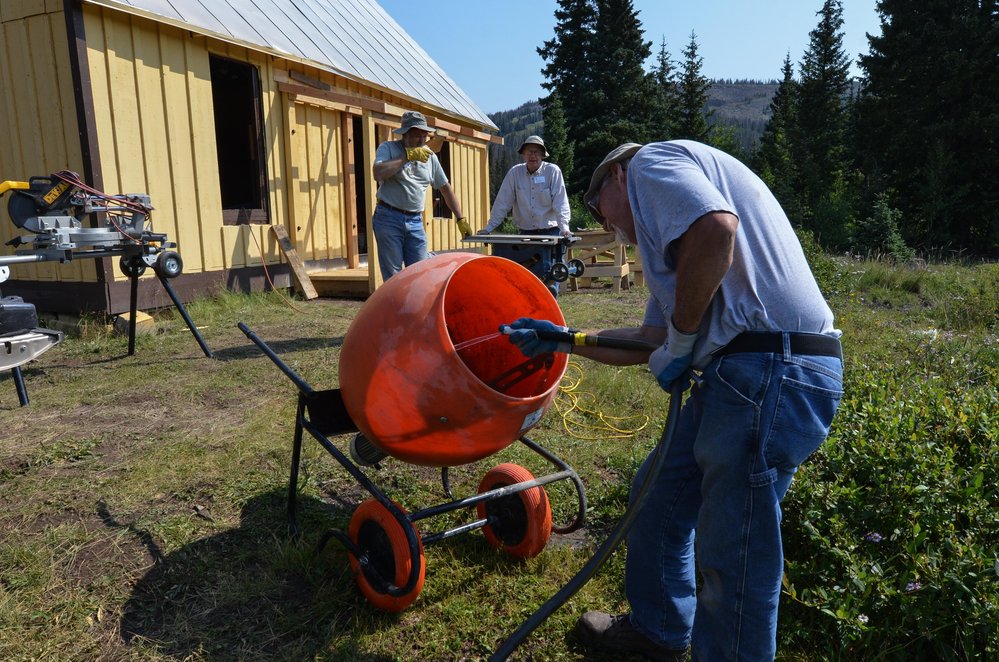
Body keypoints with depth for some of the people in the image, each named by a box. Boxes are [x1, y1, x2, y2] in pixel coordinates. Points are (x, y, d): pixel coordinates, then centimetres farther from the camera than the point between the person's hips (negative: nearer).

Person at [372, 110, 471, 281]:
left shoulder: (429, 155, 13)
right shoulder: (388, 148, -1)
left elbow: (445, 188, 18)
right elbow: (378, 173, -21)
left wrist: (461, 219, 14)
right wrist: (407, 156, -17)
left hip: (415, 222, 5)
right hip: (388, 219, -4)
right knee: (393, 277, -2)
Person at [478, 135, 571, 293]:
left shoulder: (553, 171, -2)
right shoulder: (515, 172, 3)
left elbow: (560, 202, -8)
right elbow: (502, 203, 3)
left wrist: (564, 227, -21)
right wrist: (488, 228, -2)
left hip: (549, 232, -2)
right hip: (525, 233, 2)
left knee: (549, 275, -7)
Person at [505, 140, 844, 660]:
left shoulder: (651, 160, 0)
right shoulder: (668, 229, 27)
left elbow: (716, 227, -23)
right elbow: (647, 342, 26)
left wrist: (680, 340, -13)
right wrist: (560, 340, 31)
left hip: (771, 377, -11)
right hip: (741, 375, 11)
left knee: (734, 557, 1)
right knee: (659, 497, 21)